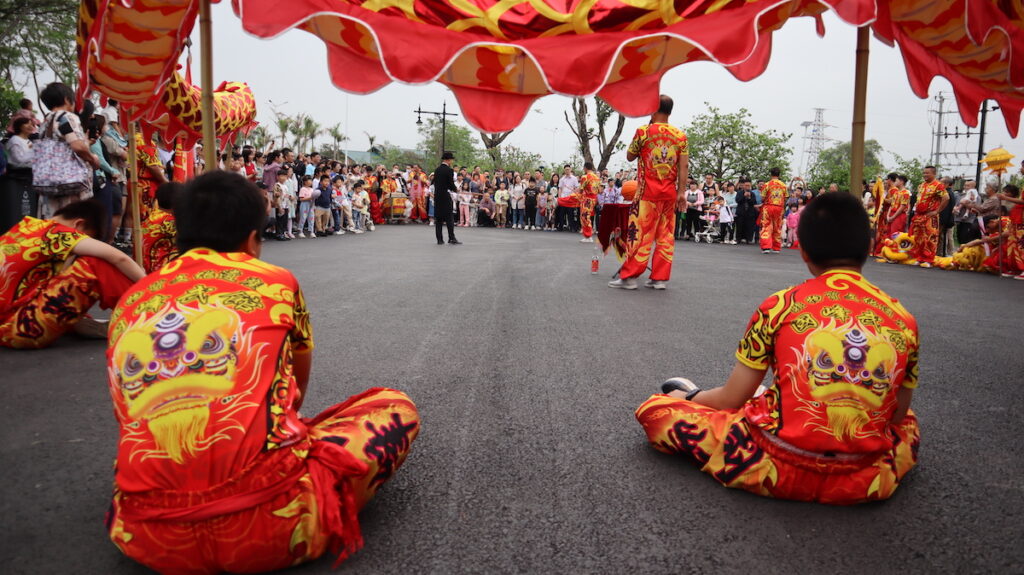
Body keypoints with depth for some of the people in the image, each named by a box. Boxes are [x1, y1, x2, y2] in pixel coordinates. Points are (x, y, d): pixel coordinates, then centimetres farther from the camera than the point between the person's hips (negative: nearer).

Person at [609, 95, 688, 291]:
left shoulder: (643, 131, -4)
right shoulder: (680, 135, 5)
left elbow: (630, 157, 8)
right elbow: (684, 166, 1)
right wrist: (681, 192, 2)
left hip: (648, 192, -4)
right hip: (670, 193, 4)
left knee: (640, 233, -3)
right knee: (666, 236, 6)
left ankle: (629, 276, -2)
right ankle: (660, 277, 8)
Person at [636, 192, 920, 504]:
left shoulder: (780, 306, -5)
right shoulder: (902, 320, 1)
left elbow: (731, 400, 0)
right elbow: (897, 415, 11)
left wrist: (688, 398, 21)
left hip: (780, 469, -2)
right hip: (867, 482, 3)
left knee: (655, 409, 9)